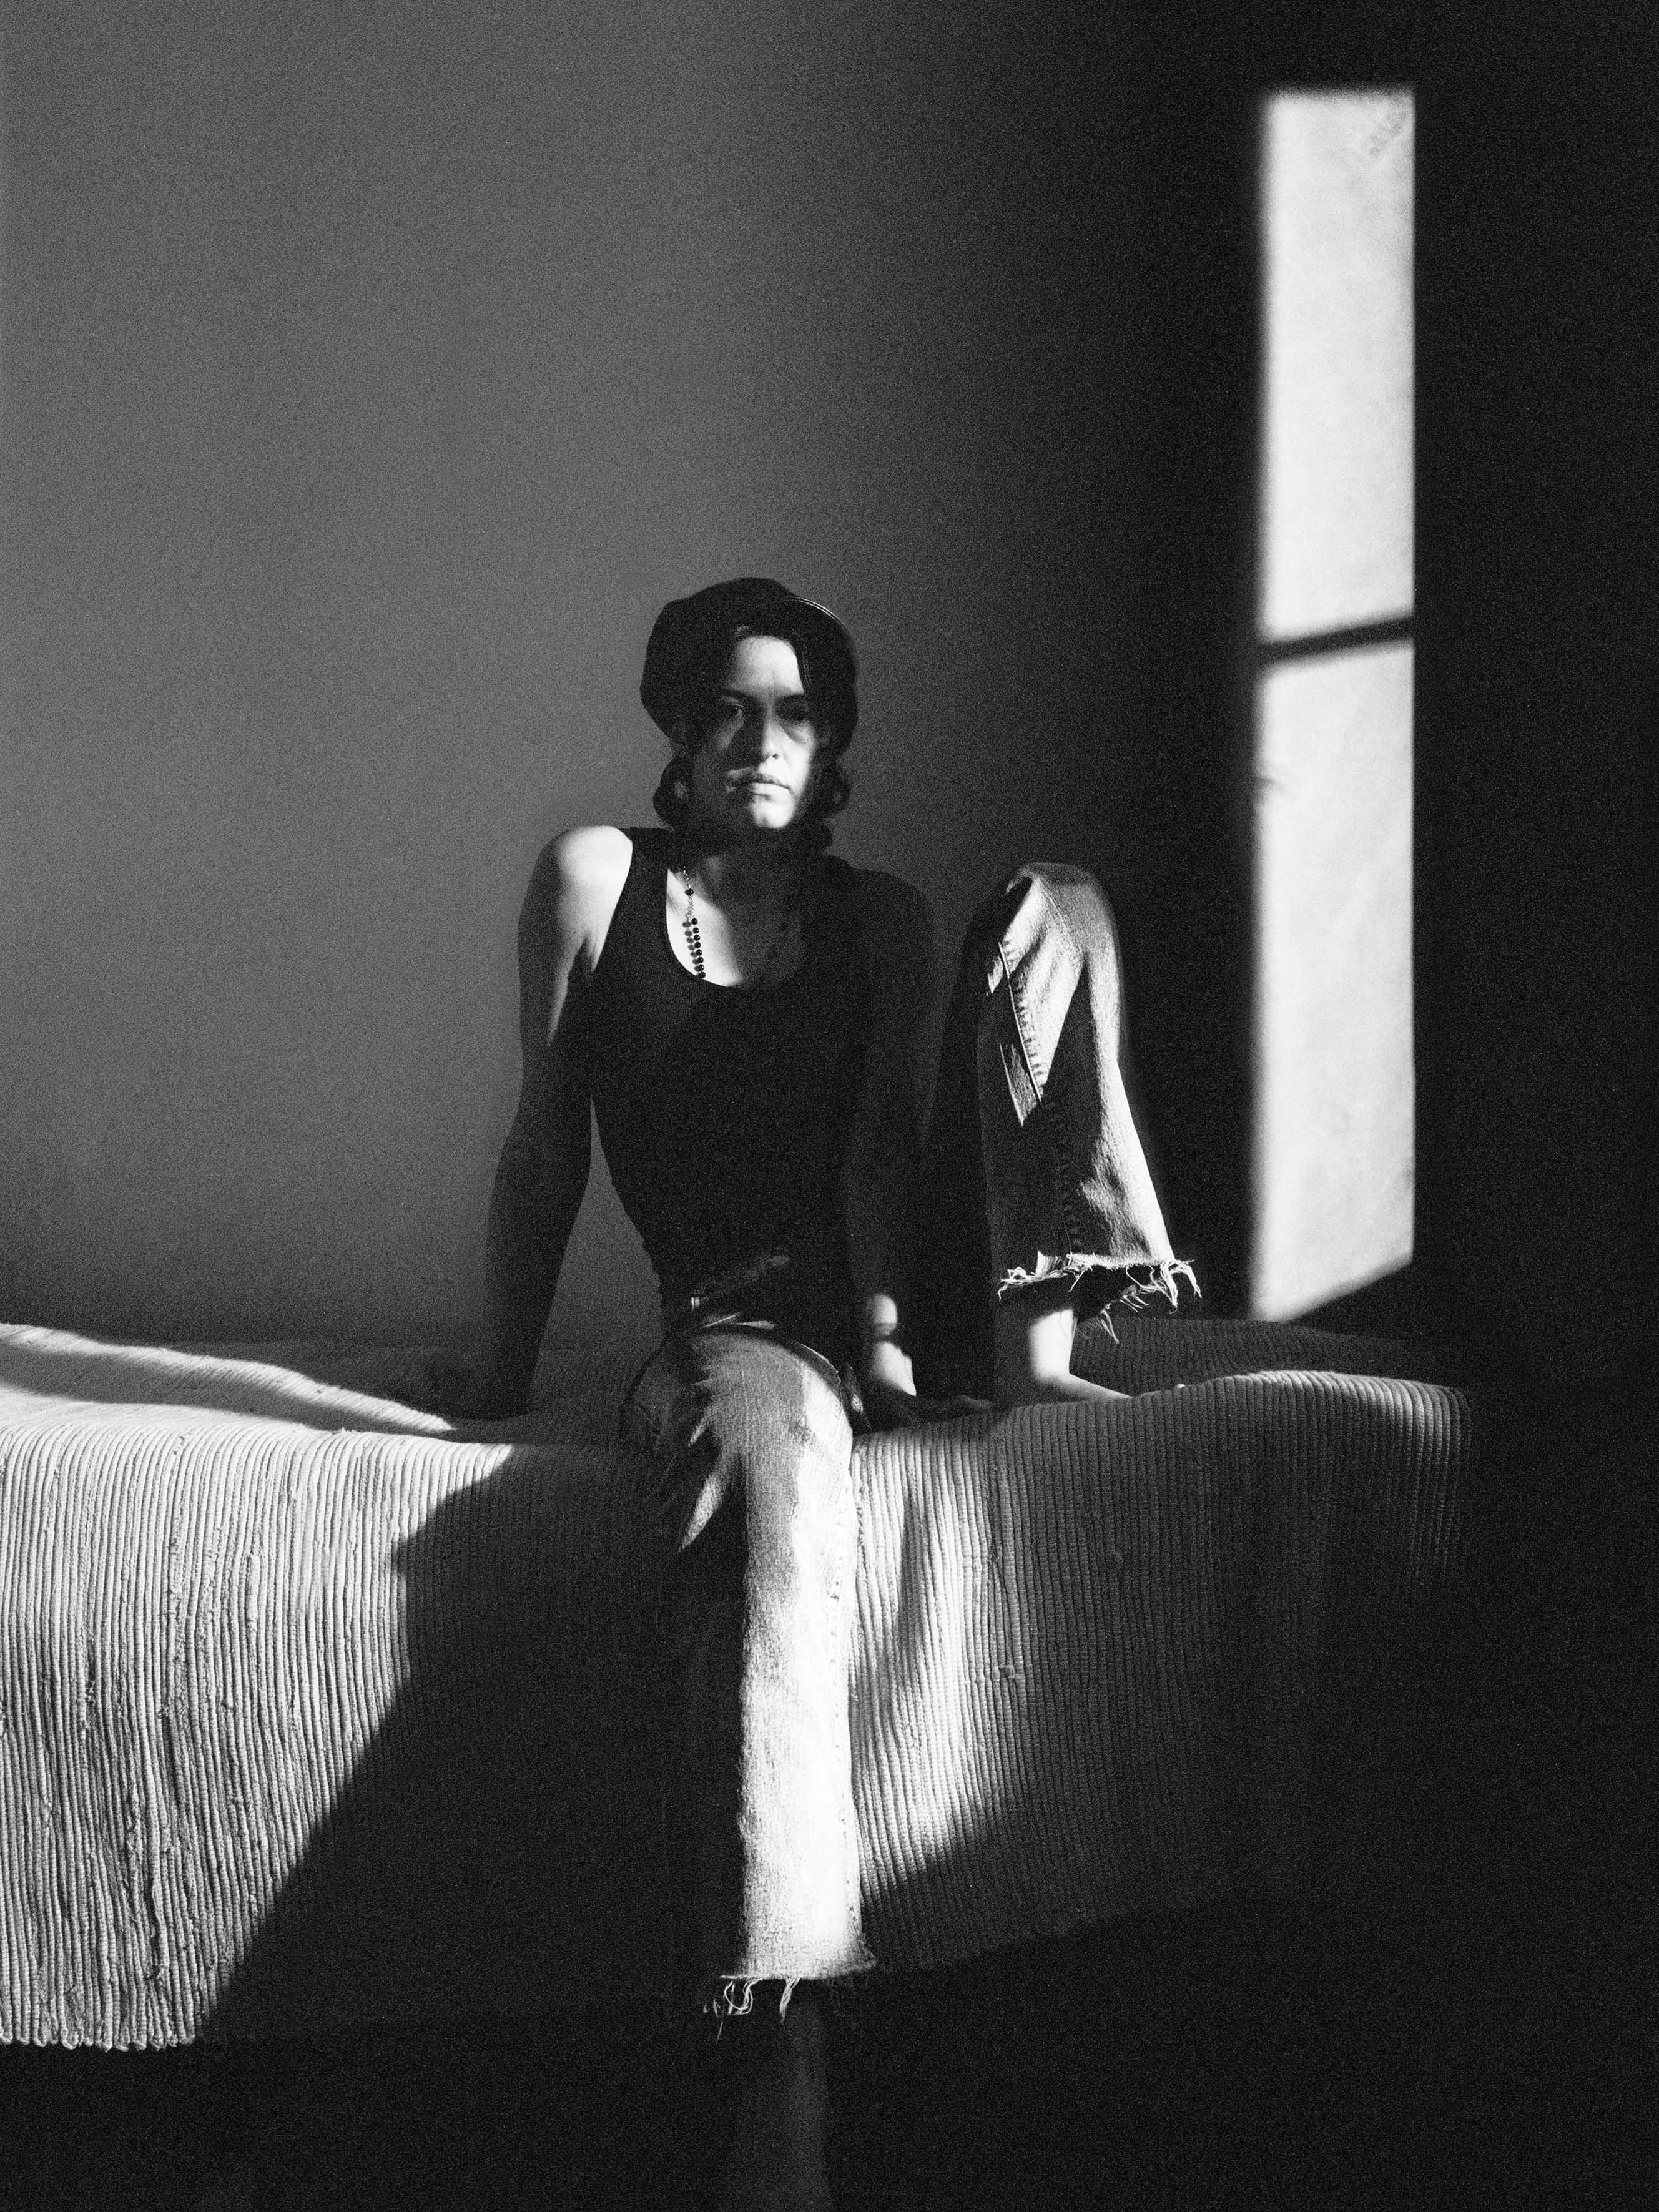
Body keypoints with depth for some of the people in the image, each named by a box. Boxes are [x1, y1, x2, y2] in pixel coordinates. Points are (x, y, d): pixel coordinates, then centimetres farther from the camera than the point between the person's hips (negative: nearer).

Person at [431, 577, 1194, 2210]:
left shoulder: (884, 921, 12)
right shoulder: (597, 879, 7)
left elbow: (877, 1138, -2)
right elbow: (547, 1143, 6)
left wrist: (888, 1320, -18)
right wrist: (501, 1366, 4)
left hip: (906, 1294, 3)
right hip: (732, 1319, -3)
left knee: (1057, 906, -6)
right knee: (771, 1458, -44)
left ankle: (1036, 1344, -23)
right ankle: (780, 2057, -54)